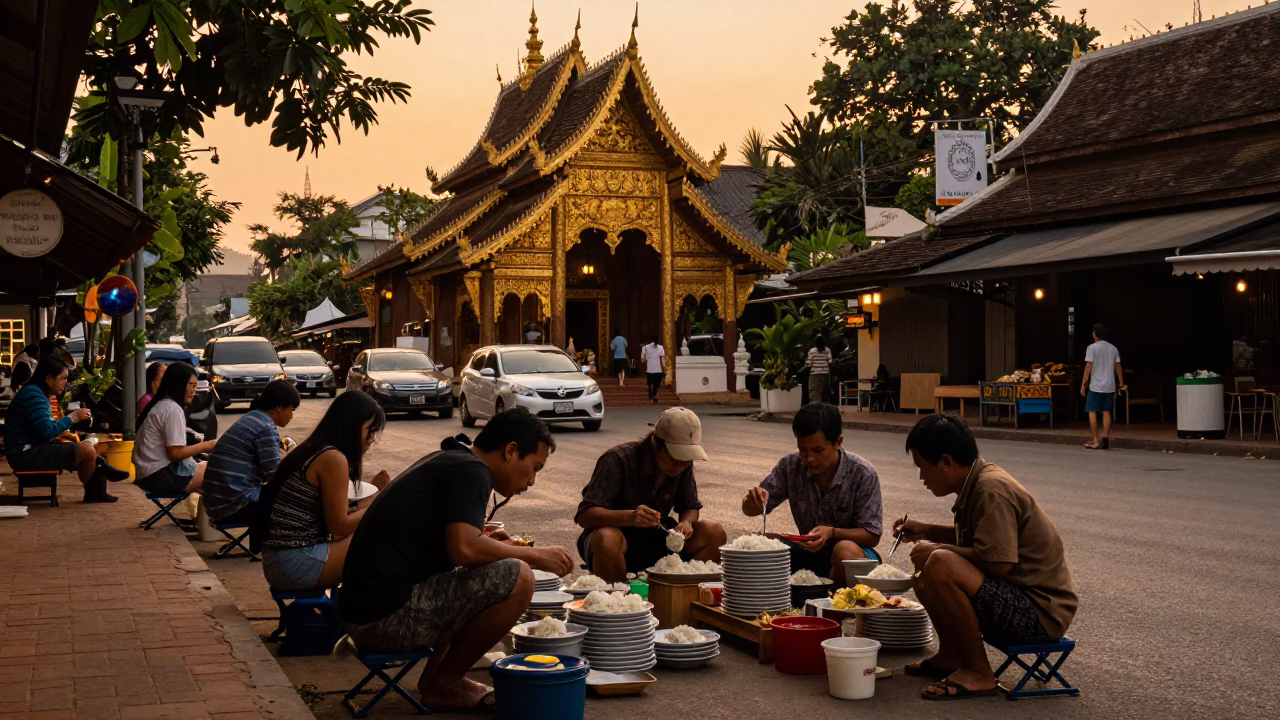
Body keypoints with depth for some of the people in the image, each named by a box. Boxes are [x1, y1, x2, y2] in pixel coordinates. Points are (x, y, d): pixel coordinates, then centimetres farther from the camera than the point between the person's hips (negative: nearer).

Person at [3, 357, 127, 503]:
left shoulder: (39, 394, 16)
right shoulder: (32, 394, -17)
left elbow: (45, 429, 13)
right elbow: (47, 432, -23)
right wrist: (72, 417, -12)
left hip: (33, 449, 11)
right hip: (25, 454, -11)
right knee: (87, 450, -17)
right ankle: (92, 493, 5)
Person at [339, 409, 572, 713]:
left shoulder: (446, 460, 19)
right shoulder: (471, 470, -9)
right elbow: (464, 549, -23)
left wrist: (493, 544, 19)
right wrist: (534, 555, -10)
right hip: (388, 616, -10)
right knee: (516, 579, -16)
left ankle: (436, 678, 15)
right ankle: (445, 683, 0)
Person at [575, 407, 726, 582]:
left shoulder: (683, 464, -5)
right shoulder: (618, 460, -22)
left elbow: (691, 507, 6)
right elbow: (584, 515, -27)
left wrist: (686, 522, -20)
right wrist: (629, 517, -44)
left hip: (655, 540, 5)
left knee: (714, 534, -16)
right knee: (607, 539, -40)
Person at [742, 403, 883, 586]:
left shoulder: (863, 474, -18)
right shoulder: (790, 466, -8)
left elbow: (872, 536, -14)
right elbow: (751, 510, -1)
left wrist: (832, 532, -33)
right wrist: (753, 500, -26)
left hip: (852, 556, -3)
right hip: (810, 552, 4)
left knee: (845, 551, -38)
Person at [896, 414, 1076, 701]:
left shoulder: (992, 489, -21)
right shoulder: (978, 483, 8)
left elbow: (997, 562, -29)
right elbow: (972, 539, 26)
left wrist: (938, 550, -16)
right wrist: (927, 531, 13)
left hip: (1041, 616, -10)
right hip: (1021, 599, 10)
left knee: (940, 566, -30)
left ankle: (977, 672, -16)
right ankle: (950, 656, 14)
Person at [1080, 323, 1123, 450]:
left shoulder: (1092, 348, -7)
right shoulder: (1113, 348, 8)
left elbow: (1088, 367, -11)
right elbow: (1118, 367, 8)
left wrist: (1083, 384, -7)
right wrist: (1121, 384, 15)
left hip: (1095, 386, -5)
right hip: (1109, 386, 5)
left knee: (1092, 412, 2)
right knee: (1106, 412, 8)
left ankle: (1095, 441, -1)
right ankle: (1105, 440, 3)